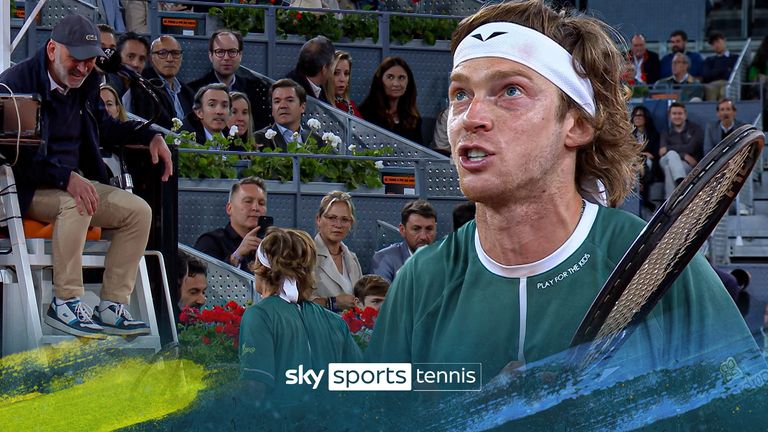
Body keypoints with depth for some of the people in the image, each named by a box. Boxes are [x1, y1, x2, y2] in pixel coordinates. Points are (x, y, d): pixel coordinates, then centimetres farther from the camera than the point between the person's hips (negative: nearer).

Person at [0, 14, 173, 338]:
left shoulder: (87, 83, 7)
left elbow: (103, 126, 28)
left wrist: (150, 136, 12)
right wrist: (66, 178, -35)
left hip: (75, 182, 8)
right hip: (26, 189, -8)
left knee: (138, 211, -10)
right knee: (74, 204, -37)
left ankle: (112, 307, -12)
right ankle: (65, 303, -29)